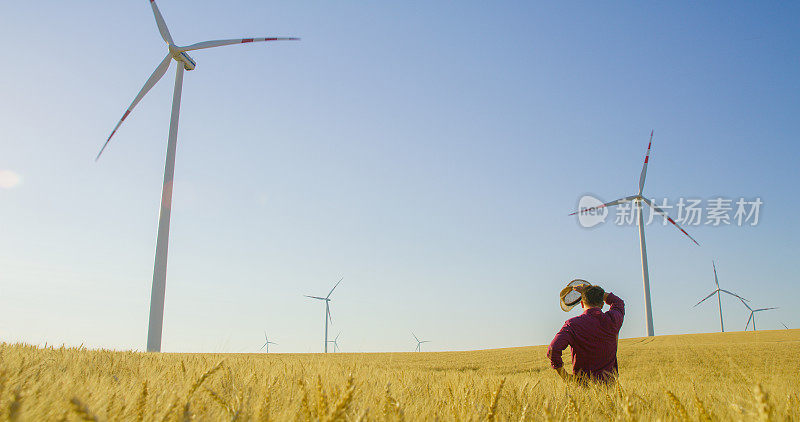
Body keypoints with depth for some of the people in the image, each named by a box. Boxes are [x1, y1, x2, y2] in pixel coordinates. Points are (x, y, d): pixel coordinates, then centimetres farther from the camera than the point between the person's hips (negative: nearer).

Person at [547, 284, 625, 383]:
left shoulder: (572, 324, -7)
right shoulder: (612, 320, 0)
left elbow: (553, 350, -20)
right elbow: (619, 303, 26)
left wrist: (564, 376, -7)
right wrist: (598, 292, 26)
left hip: (582, 382, -3)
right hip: (609, 382, 3)